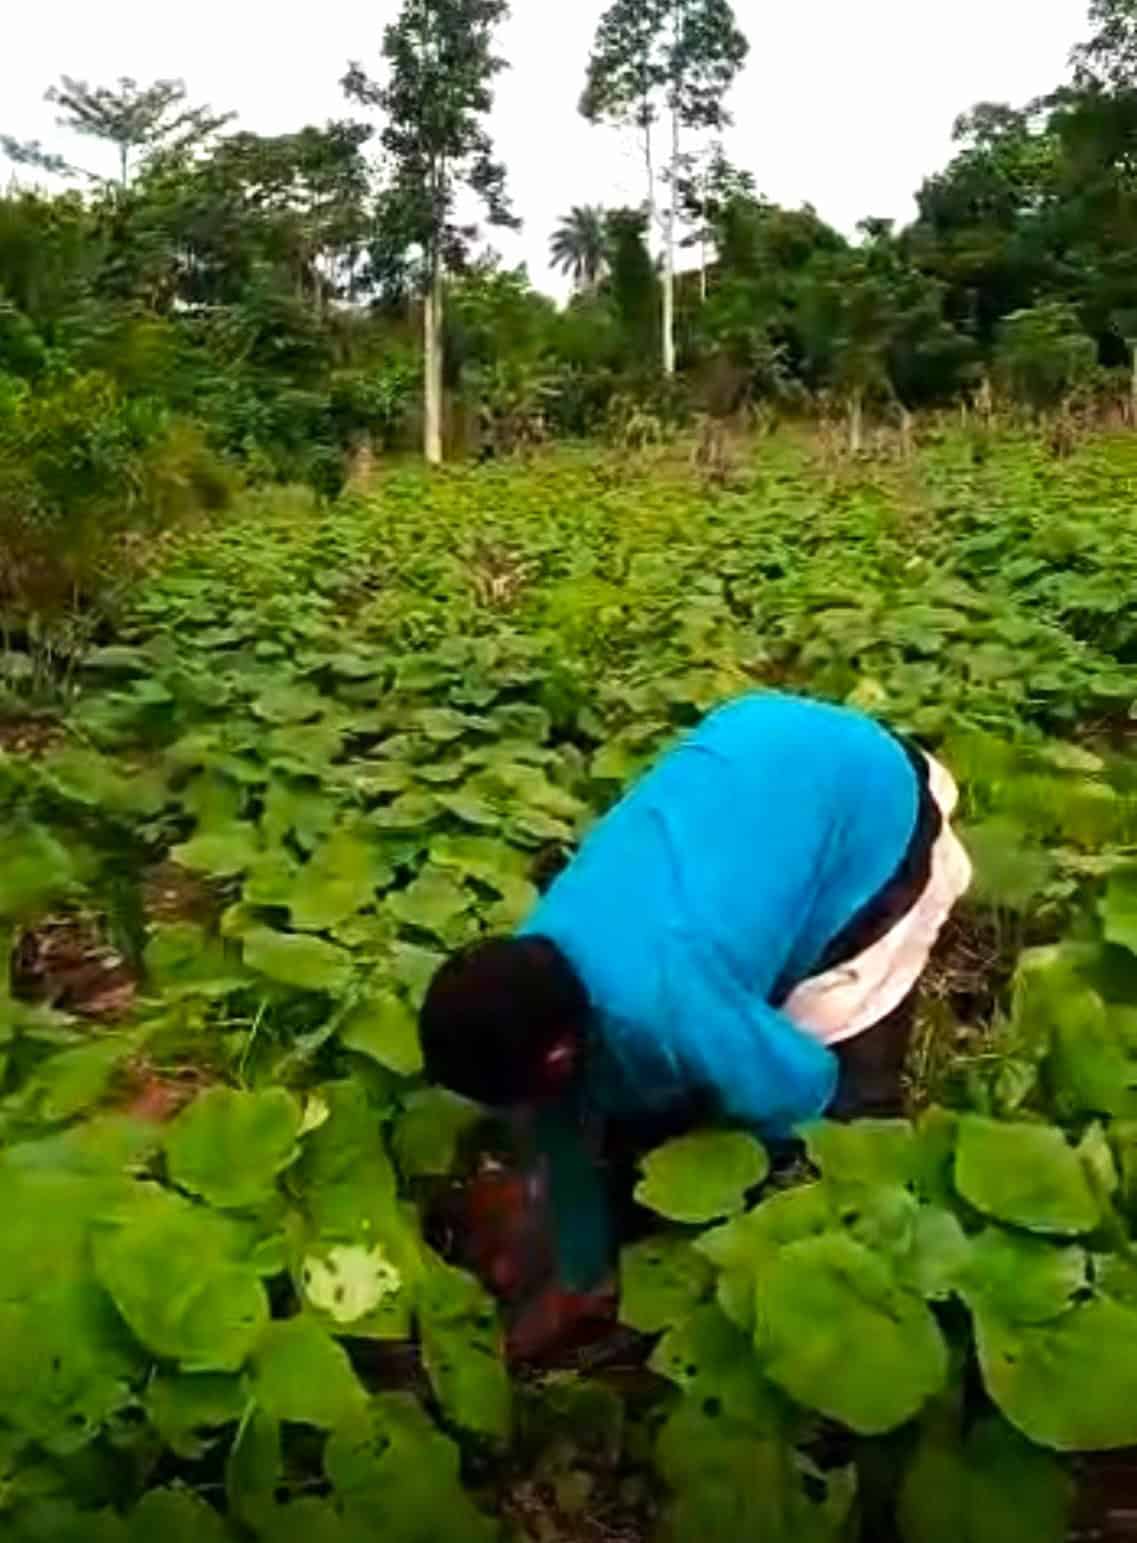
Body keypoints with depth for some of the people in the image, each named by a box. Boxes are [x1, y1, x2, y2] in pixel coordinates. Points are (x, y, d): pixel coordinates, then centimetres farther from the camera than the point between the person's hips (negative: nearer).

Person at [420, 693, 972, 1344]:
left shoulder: (664, 1009, -39)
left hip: (874, 808, -7)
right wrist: (582, 1280, 15)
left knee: (842, 1104, -5)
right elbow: (570, 1133, 2)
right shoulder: (536, 963, -14)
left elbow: (798, 1095, -20)